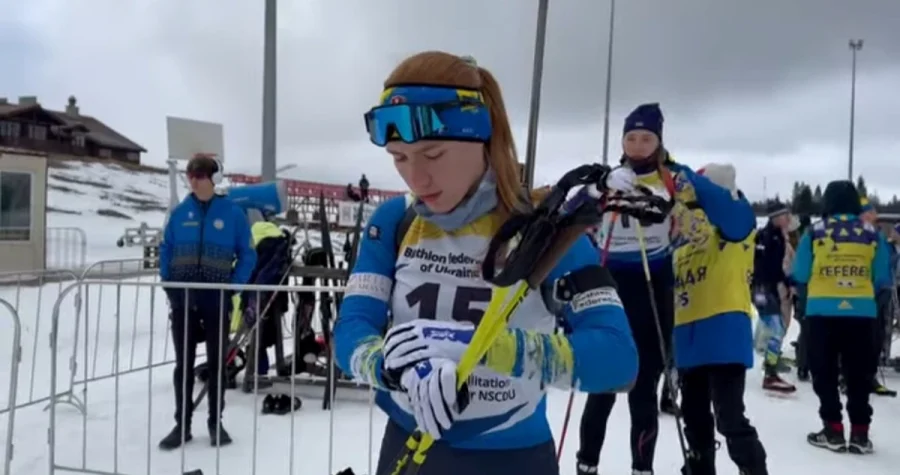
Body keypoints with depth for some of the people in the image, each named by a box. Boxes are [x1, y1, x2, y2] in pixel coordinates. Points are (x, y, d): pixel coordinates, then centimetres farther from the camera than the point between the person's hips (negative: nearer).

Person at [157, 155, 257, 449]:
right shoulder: (180, 212, 4)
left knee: (217, 362, 9)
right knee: (183, 363, 8)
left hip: (217, 300, -2)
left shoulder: (233, 212, -3)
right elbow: (165, 250, 10)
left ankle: (216, 423, 21)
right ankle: (182, 425, 19)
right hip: (183, 299, 2)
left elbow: (247, 255, 0)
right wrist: (168, 285, 1)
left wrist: (233, 287, -9)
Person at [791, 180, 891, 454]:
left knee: (825, 373, 9)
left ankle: (833, 430, 11)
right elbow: (883, 280, 5)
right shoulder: (872, 234, 2)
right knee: (859, 375, 12)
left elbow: (800, 277, 0)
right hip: (862, 313, 2)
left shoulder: (815, 233, -3)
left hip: (822, 312, -2)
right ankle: (860, 433, 14)